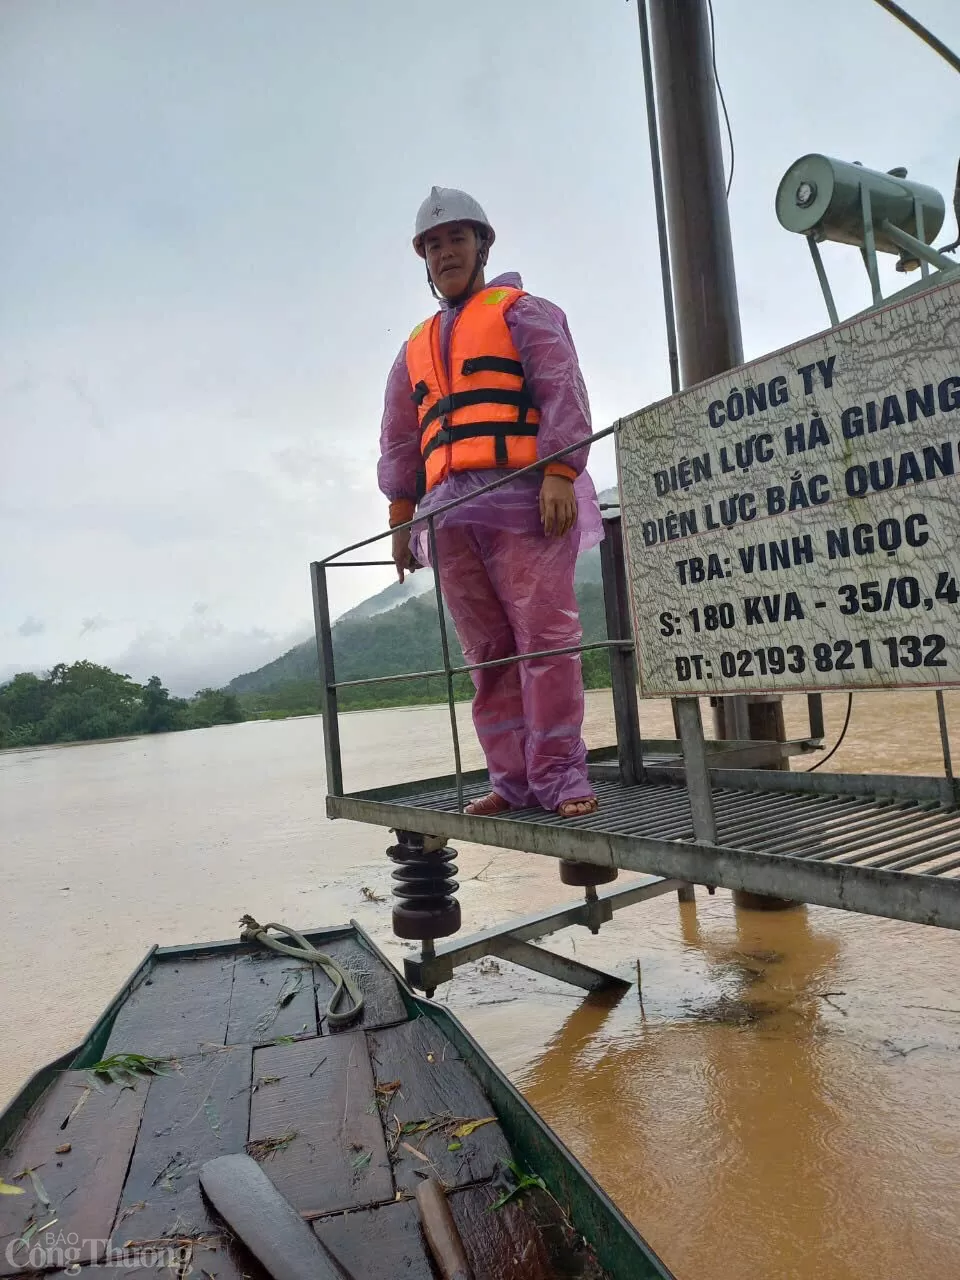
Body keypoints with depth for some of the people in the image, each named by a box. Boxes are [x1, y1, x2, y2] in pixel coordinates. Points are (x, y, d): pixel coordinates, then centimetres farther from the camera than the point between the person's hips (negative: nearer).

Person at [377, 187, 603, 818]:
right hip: (449, 513, 6)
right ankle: (513, 779, 6)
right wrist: (401, 514, 16)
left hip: (522, 497, -5)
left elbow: (562, 391, -2)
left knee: (545, 636, -9)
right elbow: (399, 440, 26)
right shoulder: (417, 346, 29)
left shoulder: (521, 311, 13)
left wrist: (560, 473, -16)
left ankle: (560, 776, -4)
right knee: (488, 652, 1)